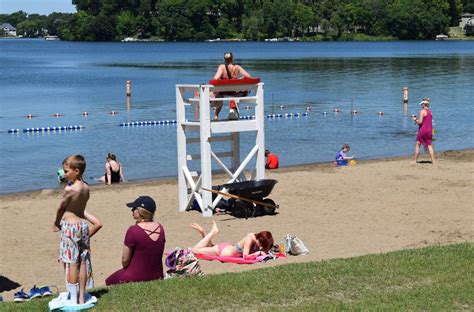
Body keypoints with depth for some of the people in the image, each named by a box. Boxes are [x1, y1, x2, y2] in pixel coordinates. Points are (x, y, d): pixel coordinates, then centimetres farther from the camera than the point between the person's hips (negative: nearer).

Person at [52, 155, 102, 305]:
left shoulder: (69, 189, -18)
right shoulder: (86, 187, 4)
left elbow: (61, 208, -4)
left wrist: (56, 224, 12)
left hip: (70, 226, -8)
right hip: (83, 224, 8)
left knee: (71, 264, -2)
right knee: (82, 262, 10)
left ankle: (73, 300, 0)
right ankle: (81, 297, 16)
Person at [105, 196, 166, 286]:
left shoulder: (133, 231, -20)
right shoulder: (160, 228, -1)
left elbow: (125, 259, -13)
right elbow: (157, 254, 8)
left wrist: (125, 267, 10)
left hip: (136, 278, -6)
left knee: (109, 281, 19)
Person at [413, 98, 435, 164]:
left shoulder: (422, 111, -13)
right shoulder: (430, 111, 10)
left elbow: (420, 122, -17)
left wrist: (415, 120, 2)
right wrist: (417, 119, 17)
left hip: (422, 130, -6)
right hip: (429, 130, 6)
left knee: (417, 145, 5)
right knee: (429, 145, 7)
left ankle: (415, 160, 6)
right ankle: (433, 161, 0)